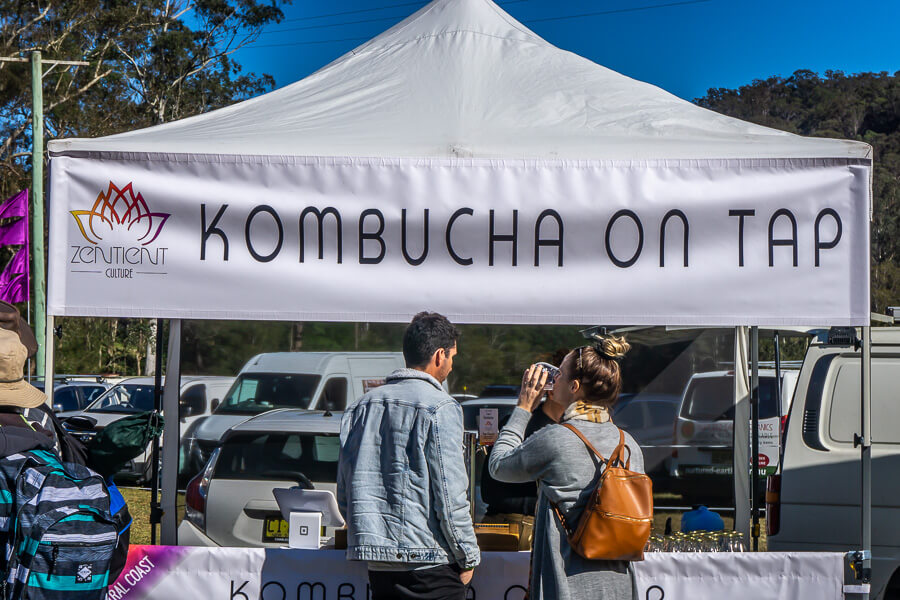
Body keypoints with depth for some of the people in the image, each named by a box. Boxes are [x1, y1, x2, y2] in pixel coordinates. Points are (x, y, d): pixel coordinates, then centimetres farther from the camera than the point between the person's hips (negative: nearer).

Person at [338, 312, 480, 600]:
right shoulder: (439, 407, -10)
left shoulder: (361, 406, 12)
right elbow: (450, 496, -13)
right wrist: (468, 558, -3)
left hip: (377, 563, 7)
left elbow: (344, 493, 15)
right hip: (428, 562, -7)